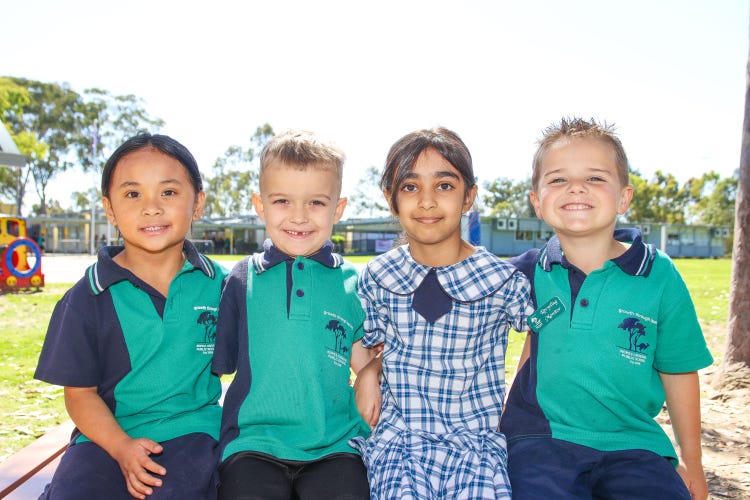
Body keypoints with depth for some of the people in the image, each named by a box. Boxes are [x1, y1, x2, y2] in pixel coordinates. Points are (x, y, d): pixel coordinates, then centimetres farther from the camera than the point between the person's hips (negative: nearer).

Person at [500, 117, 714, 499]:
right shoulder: (528, 273, -4)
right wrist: (512, 416, 12)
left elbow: (679, 371, 4)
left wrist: (691, 461, 13)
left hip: (631, 442, 1)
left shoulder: (659, 277, -5)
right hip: (542, 439, 0)